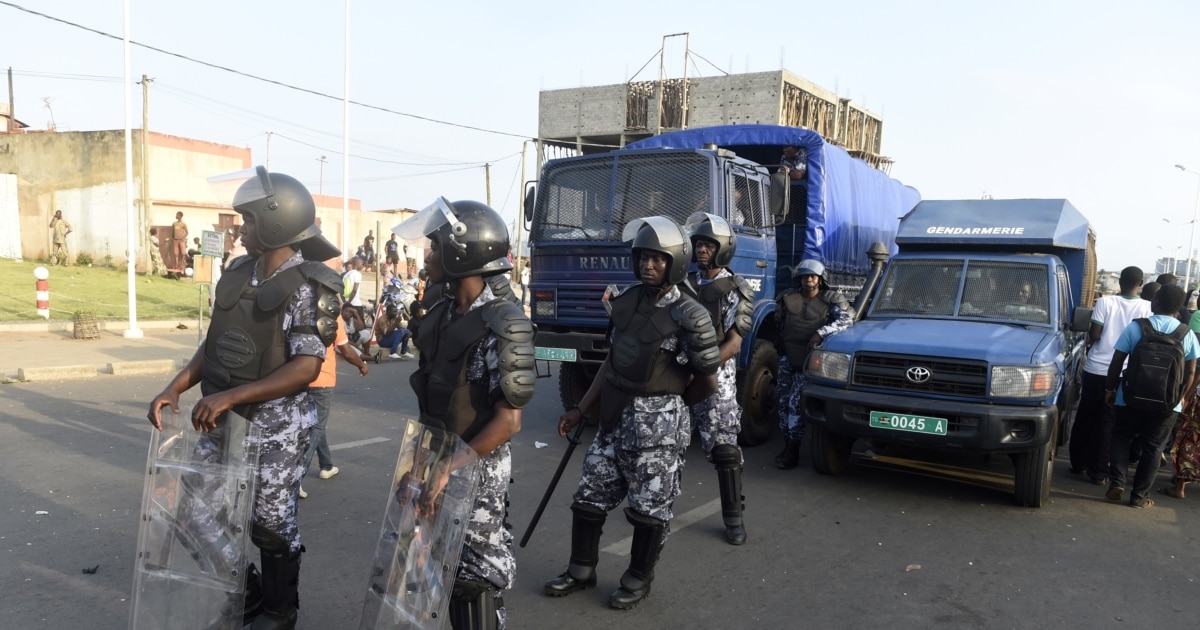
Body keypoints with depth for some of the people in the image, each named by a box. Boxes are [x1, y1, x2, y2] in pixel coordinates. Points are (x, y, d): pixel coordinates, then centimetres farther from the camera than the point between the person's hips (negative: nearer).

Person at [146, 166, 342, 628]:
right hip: (222, 417, 7)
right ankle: (238, 591, 41)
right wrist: (174, 389, 1)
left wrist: (229, 396, -24)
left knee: (271, 522, 5)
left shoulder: (310, 287, -16)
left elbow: (305, 369, -21)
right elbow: (214, 343, 12)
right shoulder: (238, 272, 6)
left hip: (275, 425, -7)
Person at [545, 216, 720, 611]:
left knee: (649, 508, 7)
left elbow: (708, 382, -7)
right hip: (615, 420, 7)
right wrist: (580, 410, 11)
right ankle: (581, 571, 32)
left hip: (658, 425, -6)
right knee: (589, 497, 13)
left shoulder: (687, 316, -15)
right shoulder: (625, 301, 4)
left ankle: (638, 581, 27)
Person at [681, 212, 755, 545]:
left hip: (715, 378, -4)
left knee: (724, 448, -3)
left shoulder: (734, 290, -5)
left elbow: (733, 343, -11)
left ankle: (734, 517, 9)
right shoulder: (684, 284, 9)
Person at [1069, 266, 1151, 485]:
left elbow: (1094, 335, -7)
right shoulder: (1147, 307, -4)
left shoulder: (1105, 302, -6)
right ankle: (1099, 472, 7)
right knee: (1108, 422, 5)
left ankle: (1079, 462, 23)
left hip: (1096, 368, 0)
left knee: (1085, 417, 13)